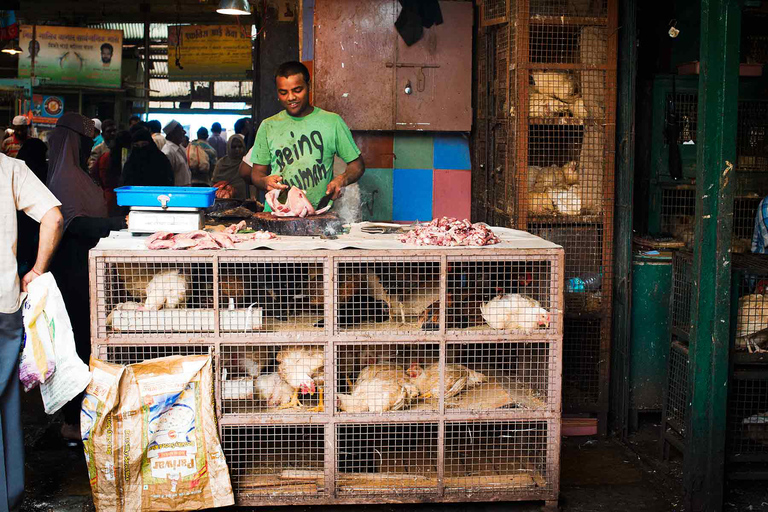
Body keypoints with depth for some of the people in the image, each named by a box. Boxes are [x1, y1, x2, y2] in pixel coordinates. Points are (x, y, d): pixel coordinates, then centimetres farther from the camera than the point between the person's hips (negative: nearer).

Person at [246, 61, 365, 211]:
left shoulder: (332, 121, 8)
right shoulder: (268, 126, 13)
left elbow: (357, 165, 14)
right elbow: (257, 172, 17)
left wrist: (342, 180, -8)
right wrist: (266, 181, -7)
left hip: (319, 211, -1)